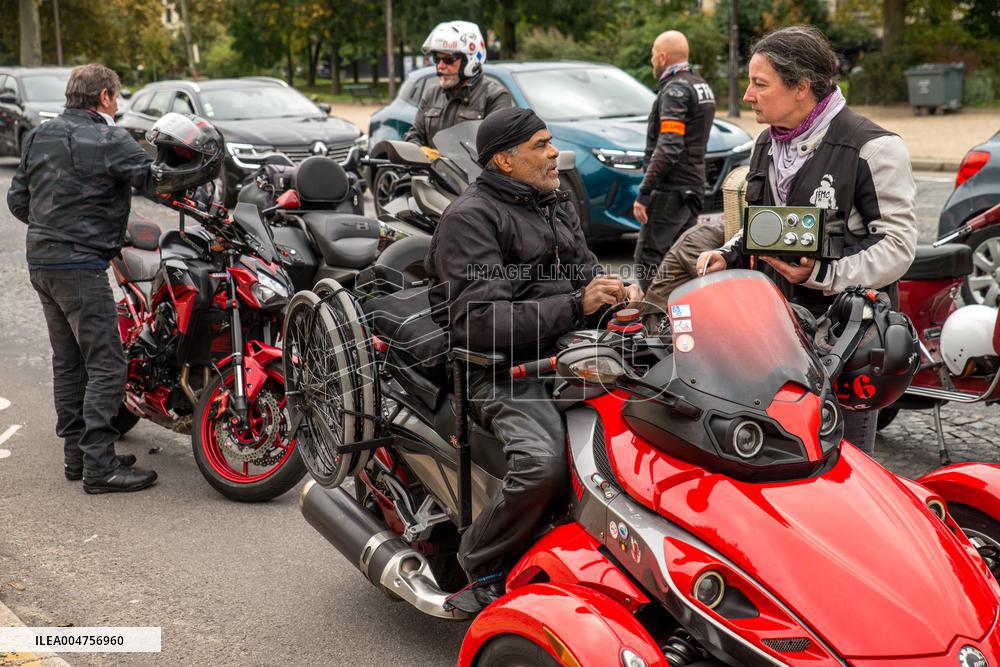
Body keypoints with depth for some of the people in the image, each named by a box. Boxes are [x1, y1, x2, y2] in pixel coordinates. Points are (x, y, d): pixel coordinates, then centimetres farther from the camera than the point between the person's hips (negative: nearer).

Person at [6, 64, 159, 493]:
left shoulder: (38, 137, 14)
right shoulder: (106, 140, -11)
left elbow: (17, 199, 16)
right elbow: (155, 180, -16)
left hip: (40, 263, 9)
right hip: (80, 266, -9)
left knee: (68, 362, 15)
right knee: (106, 365, -6)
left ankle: (76, 454, 20)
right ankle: (99, 467, -8)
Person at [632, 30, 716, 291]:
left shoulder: (675, 89, -12)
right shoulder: (702, 86, 19)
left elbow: (668, 147, -22)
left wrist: (643, 193, -22)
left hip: (670, 189, -10)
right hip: (694, 186, 10)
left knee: (648, 258, -8)